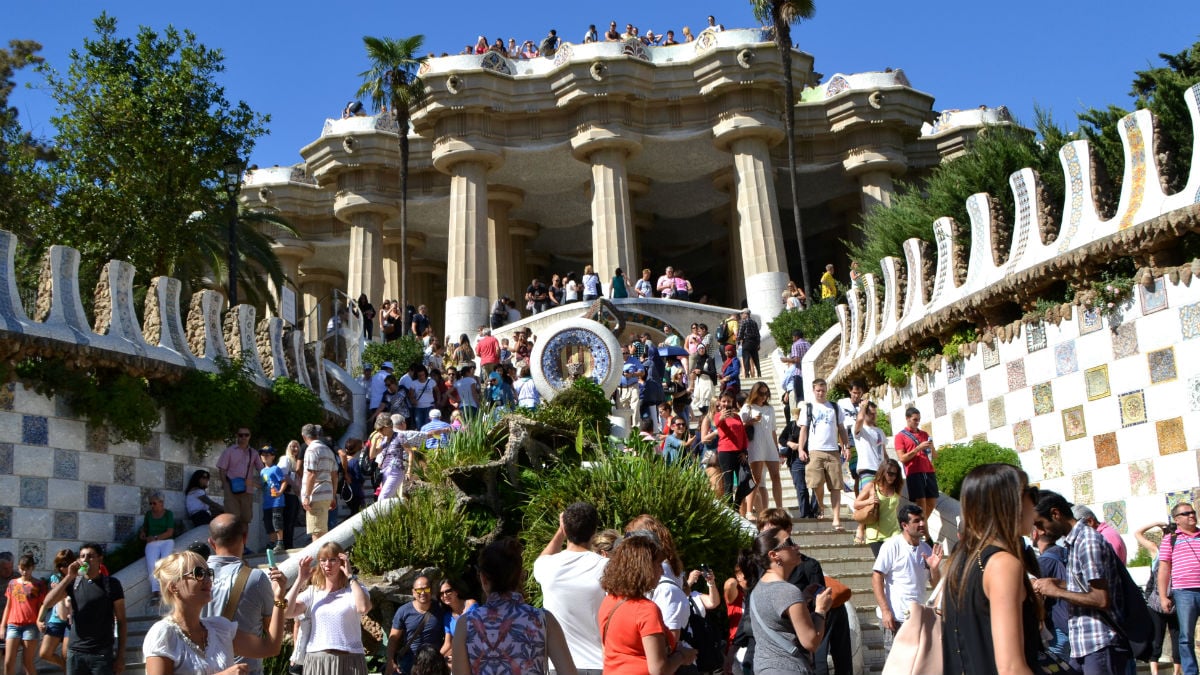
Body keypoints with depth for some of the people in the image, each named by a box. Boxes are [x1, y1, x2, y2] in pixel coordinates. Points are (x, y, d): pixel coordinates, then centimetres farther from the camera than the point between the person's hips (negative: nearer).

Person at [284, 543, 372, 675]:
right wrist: (300, 580, -1)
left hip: (349, 661, -2)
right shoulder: (312, 591, 12)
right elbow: (287, 612, -2)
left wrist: (350, 576, -11)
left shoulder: (353, 589, 5)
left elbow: (363, 608, -18)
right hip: (316, 660, 2)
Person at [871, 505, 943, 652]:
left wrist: (934, 568, -9)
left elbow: (936, 585, 13)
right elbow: (876, 578, -11)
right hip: (895, 617, -6)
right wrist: (885, 611, -17)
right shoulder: (892, 545, -8)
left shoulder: (926, 549, 10)